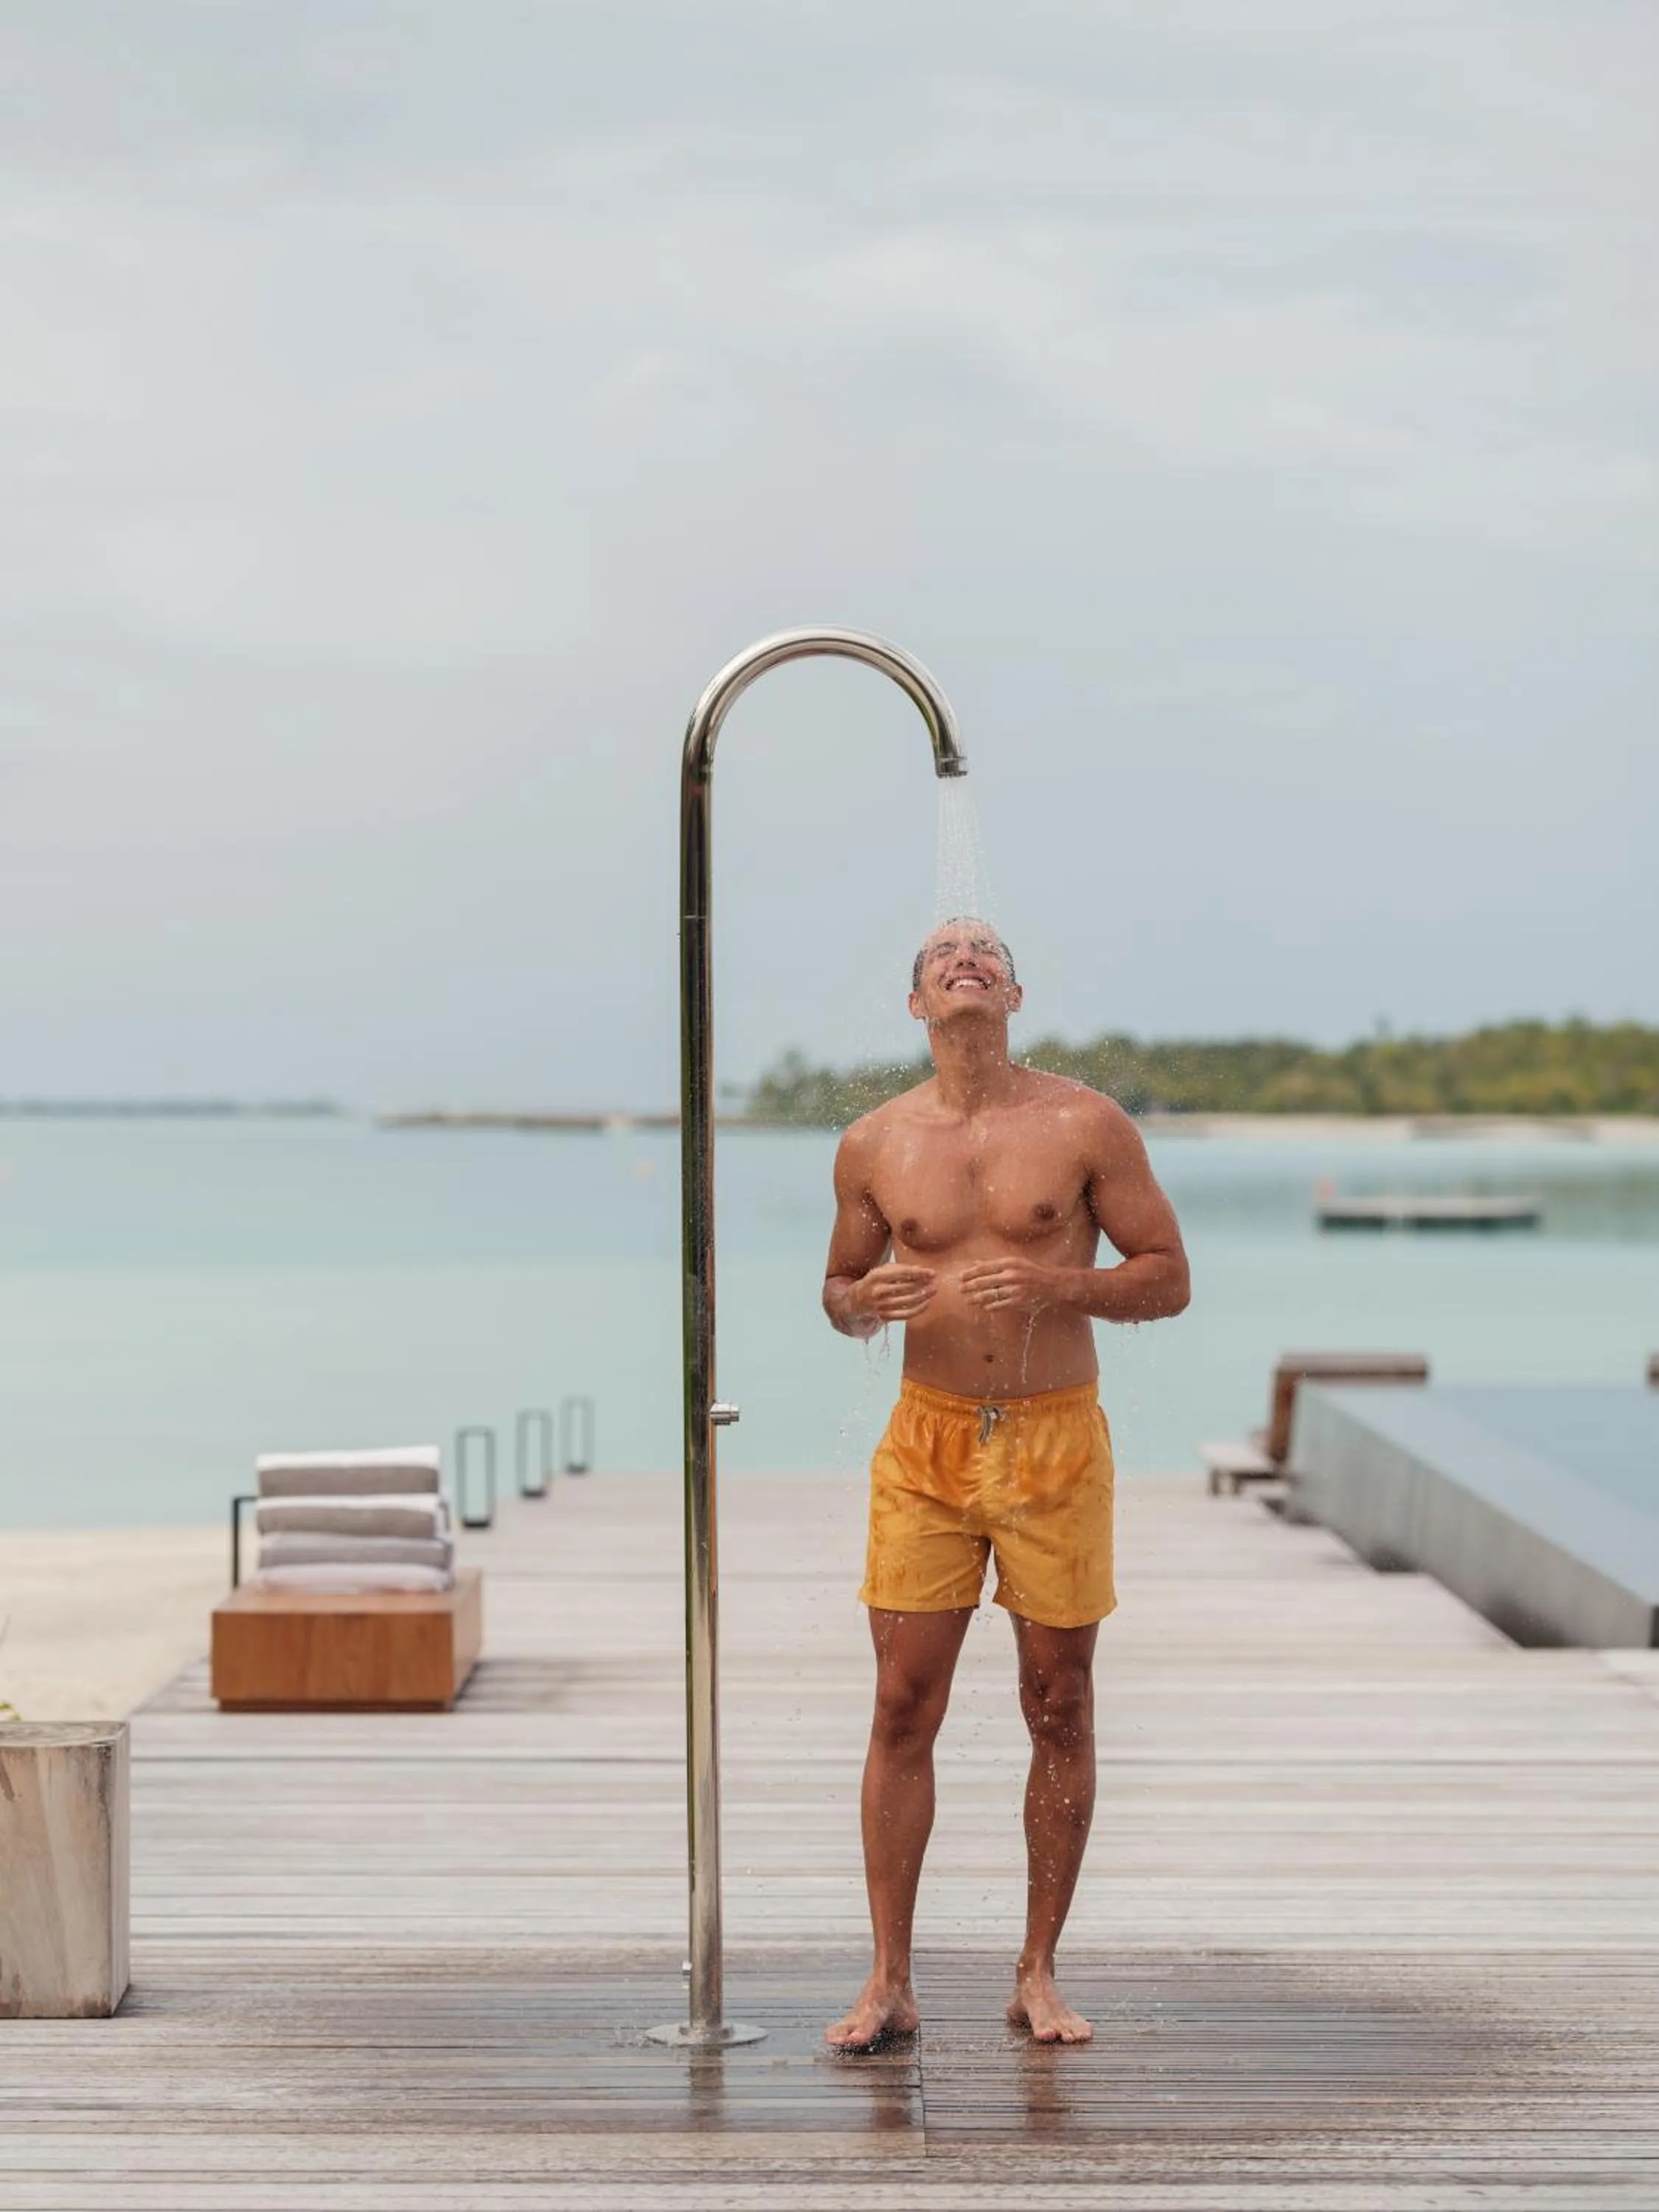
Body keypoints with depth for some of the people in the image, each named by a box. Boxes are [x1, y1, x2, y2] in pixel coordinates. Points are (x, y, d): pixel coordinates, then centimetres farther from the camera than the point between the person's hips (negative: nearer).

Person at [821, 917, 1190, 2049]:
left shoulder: (1087, 1126, -2)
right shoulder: (874, 1145, 4)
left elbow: (1169, 1278, 0)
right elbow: (840, 1288, 16)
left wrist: (1055, 1284, -17)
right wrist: (860, 1302, -8)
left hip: (1057, 1445, -1)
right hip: (927, 1446, 1)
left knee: (1060, 1710, 5)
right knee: (903, 1710, -1)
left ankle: (1039, 1976, 17)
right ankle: (891, 1983, 9)